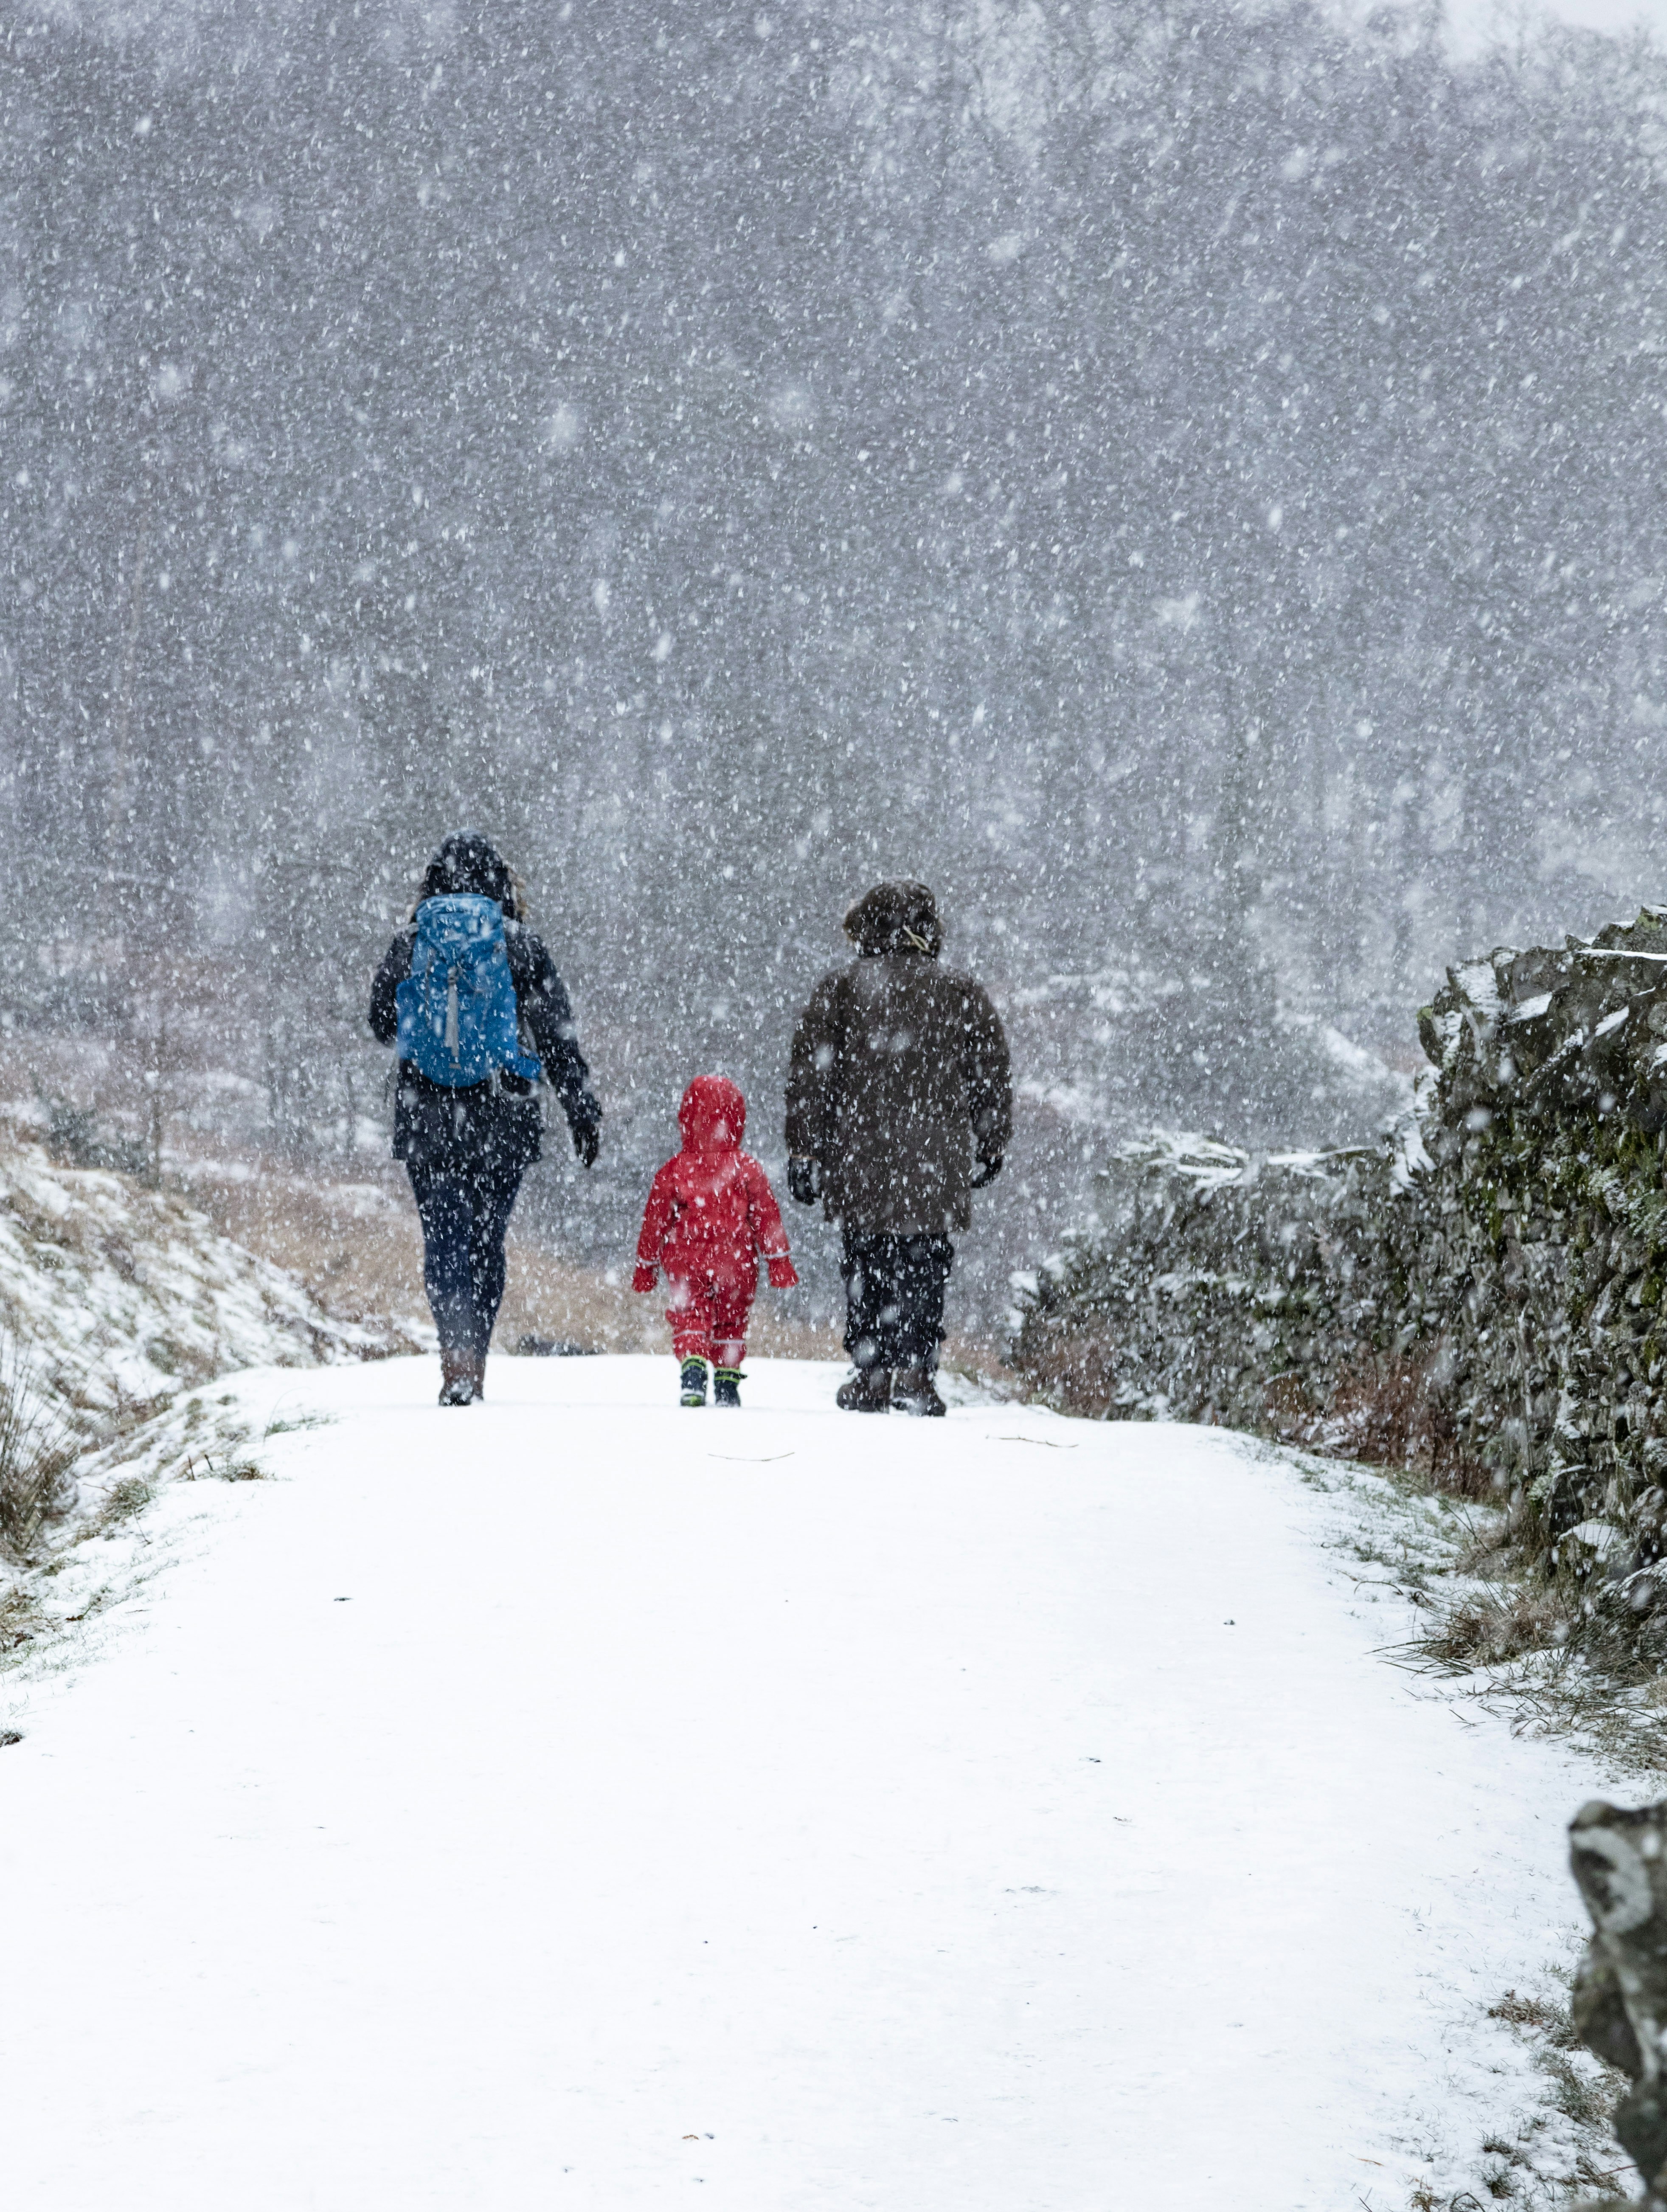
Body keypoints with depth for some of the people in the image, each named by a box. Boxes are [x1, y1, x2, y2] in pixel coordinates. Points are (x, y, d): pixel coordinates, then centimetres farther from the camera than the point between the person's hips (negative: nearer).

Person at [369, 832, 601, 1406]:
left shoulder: (411, 942, 2)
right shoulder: (519, 945, -1)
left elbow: (381, 1024, 15)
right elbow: (556, 1036, -1)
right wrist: (583, 1111, 3)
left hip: (425, 1118, 0)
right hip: (500, 1119, 0)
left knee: (443, 1237, 0)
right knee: (486, 1239, 11)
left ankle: (458, 1351, -21)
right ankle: (471, 1364, 15)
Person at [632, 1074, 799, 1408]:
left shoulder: (673, 1171, -2)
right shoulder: (748, 1170, -4)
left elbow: (654, 1222, 4)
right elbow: (767, 1218, -1)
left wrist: (645, 1267, 15)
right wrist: (780, 1262, 6)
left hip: (685, 1263, -1)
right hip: (736, 1265, 1)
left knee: (690, 1315, 3)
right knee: (731, 1319, 16)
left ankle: (693, 1364, -21)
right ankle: (727, 1380, 15)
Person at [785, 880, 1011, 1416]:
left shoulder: (840, 988, 4)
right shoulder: (964, 995, 8)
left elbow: (809, 1077, 2)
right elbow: (992, 1081, 12)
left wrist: (804, 1153, 6)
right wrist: (990, 1148, 23)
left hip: (860, 1163, 0)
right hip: (938, 1166, 0)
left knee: (867, 1264, 7)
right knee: (926, 1262, 4)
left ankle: (872, 1373, 6)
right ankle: (916, 1373, -4)